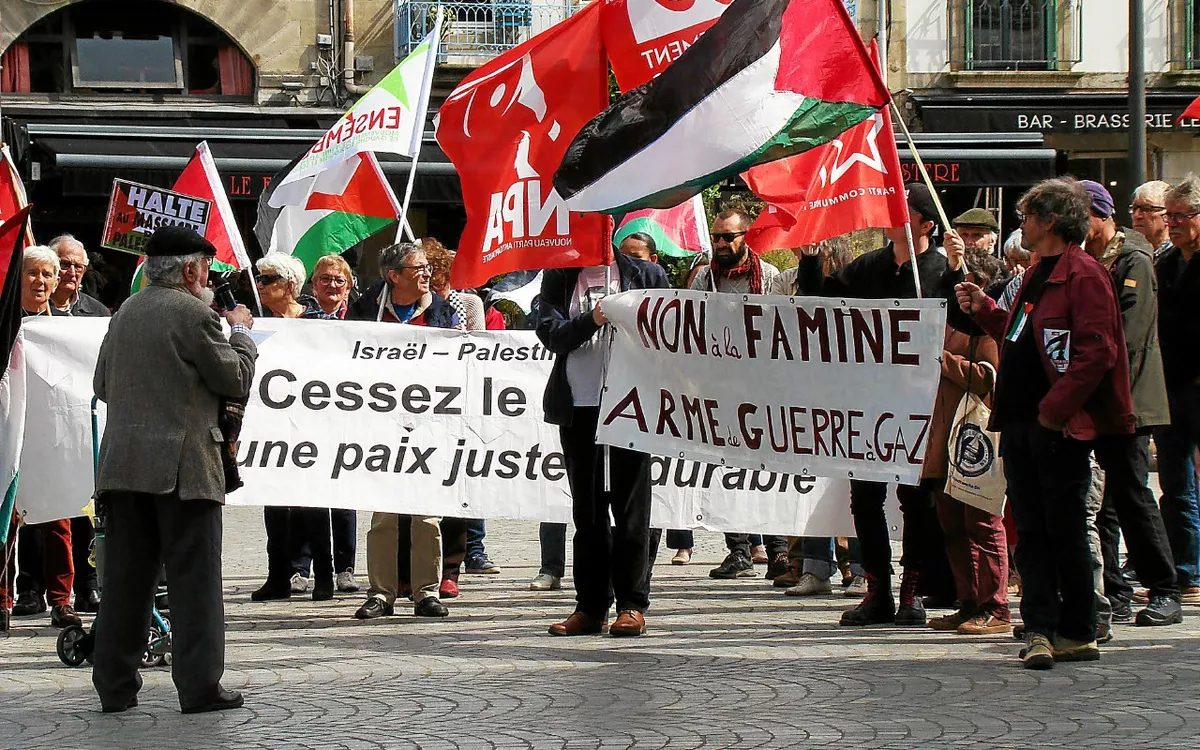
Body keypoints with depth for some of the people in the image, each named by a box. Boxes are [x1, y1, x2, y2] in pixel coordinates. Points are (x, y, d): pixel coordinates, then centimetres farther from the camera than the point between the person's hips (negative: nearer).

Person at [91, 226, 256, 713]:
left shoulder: (125, 312, 13)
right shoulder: (193, 313, -9)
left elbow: (103, 385, 19)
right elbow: (238, 381, -4)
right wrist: (241, 331, 10)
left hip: (122, 463, 7)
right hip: (181, 466, -6)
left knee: (125, 577, 9)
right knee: (194, 577, -1)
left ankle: (115, 687, 11)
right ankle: (199, 687, -1)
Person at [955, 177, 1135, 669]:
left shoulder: (1083, 274, -11)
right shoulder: (1039, 274, 18)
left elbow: (1097, 350, -19)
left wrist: (1055, 408, -20)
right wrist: (985, 311, 15)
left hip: (1059, 427, -9)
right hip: (1020, 422, 9)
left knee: (1065, 531, 0)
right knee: (1031, 531, 6)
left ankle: (1077, 635, 9)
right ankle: (1040, 632, 8)